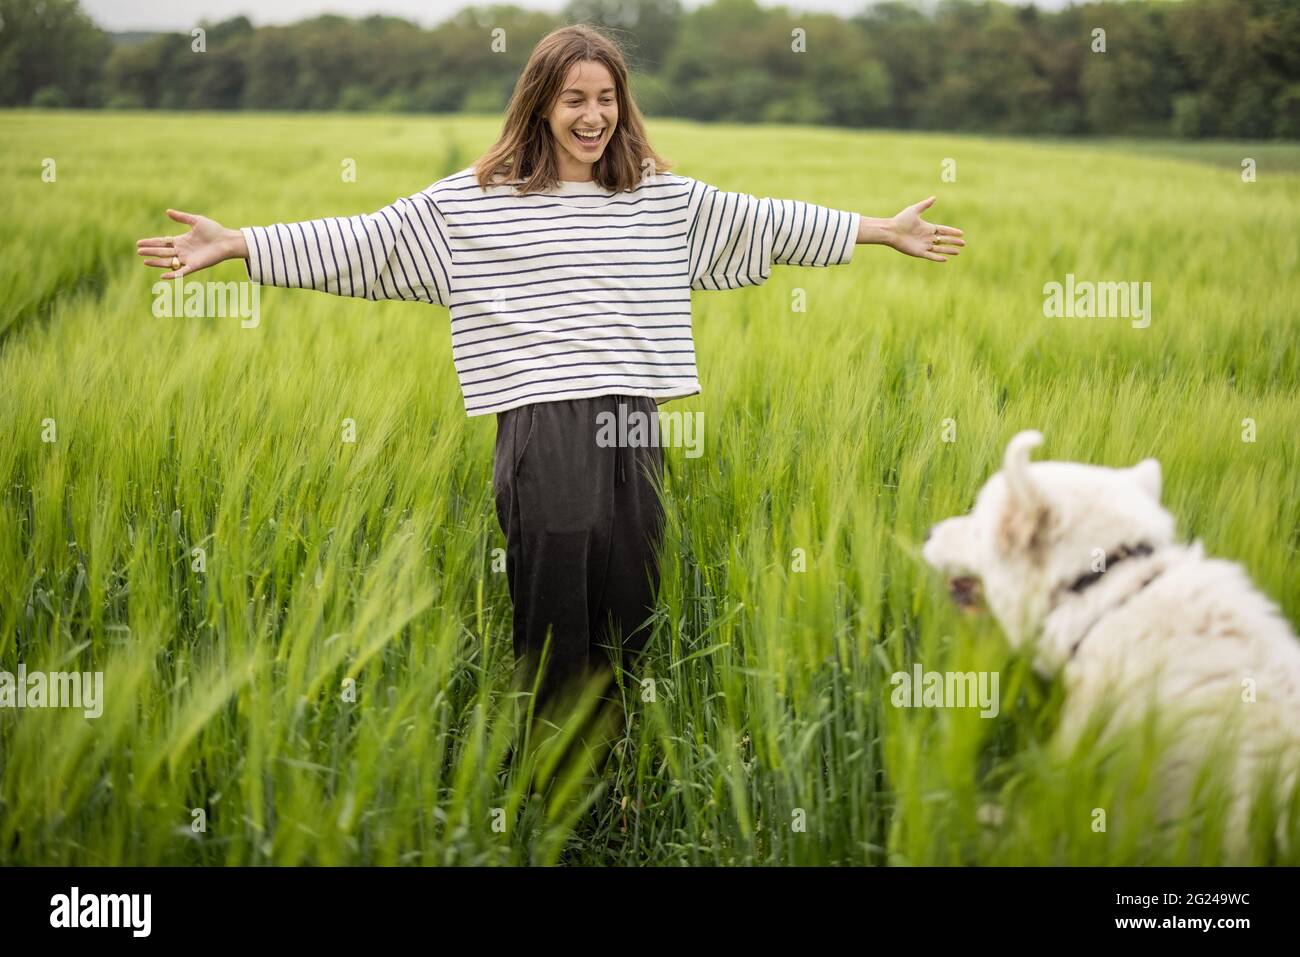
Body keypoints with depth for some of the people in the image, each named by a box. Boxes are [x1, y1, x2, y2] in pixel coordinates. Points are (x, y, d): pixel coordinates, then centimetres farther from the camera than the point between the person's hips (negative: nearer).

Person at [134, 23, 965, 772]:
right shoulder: (471, 203, 2)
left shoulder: (665, 198, 12)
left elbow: (765, 221, 20)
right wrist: (233, 243, -6)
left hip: (635, 432, 3)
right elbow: (362, 238, 0)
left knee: (630, 625, 8)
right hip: (544, 435, -3)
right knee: (553, 630, 1)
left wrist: (885, 229, 24)